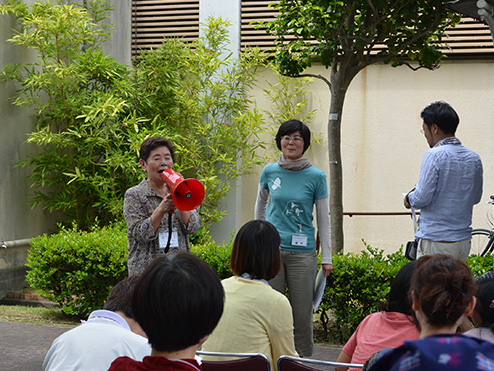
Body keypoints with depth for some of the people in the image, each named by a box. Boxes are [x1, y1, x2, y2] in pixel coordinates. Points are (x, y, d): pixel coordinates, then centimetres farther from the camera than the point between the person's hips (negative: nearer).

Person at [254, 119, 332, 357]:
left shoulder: (316, 177, -2)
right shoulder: (270, 172, 3)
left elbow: (324, 219, 2)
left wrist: (327, 258, 0)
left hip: (303, 253, -1)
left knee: (302, 314, 3)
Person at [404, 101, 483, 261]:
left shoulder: (435, 155, -14)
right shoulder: (474, 158, 7)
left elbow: (422, 198, -16)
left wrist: (409, 199, 4)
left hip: (435, 243, -7)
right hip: (463, 241, 7)